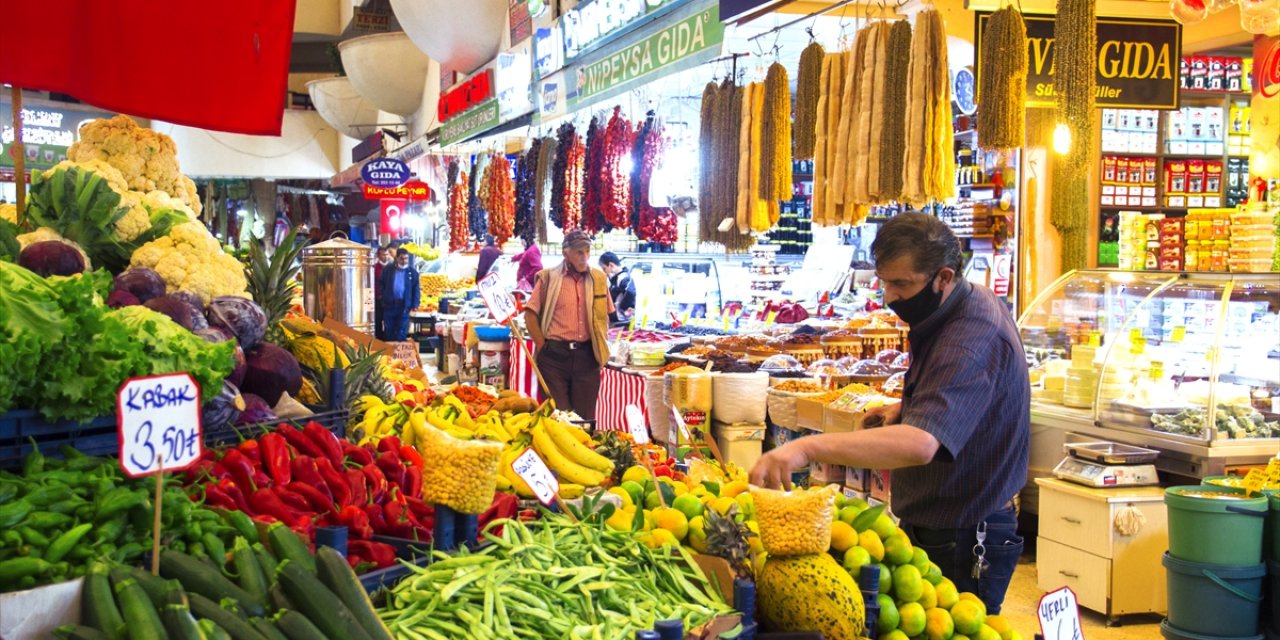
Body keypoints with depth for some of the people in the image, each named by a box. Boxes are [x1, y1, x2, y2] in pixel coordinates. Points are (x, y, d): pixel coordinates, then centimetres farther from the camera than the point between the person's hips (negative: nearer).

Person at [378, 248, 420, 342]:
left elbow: (416, 289, 3)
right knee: (388, 330, 9)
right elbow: (381, 284, 13)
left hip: (404, 306, -1)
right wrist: (383, 296, 0)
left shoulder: (412, 272, 1)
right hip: (389, 304, 2)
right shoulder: (388, 269, 4)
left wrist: (415, 305, -5)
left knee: (401, 331, 3)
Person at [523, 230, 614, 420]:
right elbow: (530, 314, 1)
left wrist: (599, 346, 8)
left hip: (587, 356, 3)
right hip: (555, 355, -2)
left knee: (585, 416, 7)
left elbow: (605, 315, 17)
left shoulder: (599, 278, 9)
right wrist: (543, 346, -2)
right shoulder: (548, 277, 0)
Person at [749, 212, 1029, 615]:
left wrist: (810, 447, -51)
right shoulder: (972, 303, 4)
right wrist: (909, 407, 4)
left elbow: (919, 445, -44)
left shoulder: (971, 342, -29)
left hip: (964, 541, -10)